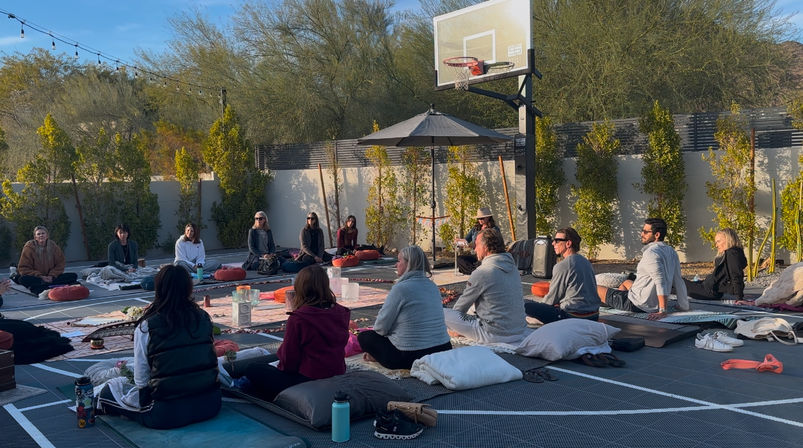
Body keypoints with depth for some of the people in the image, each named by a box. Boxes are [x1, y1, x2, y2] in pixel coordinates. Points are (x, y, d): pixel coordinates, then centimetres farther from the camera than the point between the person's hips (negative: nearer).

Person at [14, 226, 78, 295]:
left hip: (50, 277, 3)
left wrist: (52, 276, -14)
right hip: (35, 277, -3)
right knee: (22, 279, -35)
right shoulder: (29, 247, -5)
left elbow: (60, 264, 4)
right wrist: (40, 276, -18)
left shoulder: (53, 246, 2)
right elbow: (23, 268, -7)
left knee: (73, 276, -19)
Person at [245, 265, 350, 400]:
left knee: (252, 370, 11)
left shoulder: (297, 319, -20)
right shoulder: (341, 313, -3)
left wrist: (282, 367, 11)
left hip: (309, 380, -7)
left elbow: (288, 360, -11)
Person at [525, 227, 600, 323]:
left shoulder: (562, 266, -13)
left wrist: (539, 305, 15)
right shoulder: (586, 262, 13)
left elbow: (552, 297, -5)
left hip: (575, 317, -9)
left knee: (527, 307, -10)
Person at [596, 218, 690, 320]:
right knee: (626, 283, 36)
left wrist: (662, 311, -33)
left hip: (638, 304, -9)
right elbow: (678, 281, 8)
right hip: (654, 304, 9)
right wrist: (684, 306, 16)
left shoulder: (651, 253, -23)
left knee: (596, 290, 3)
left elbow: (660, 282, -31)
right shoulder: (671, 252, 4)